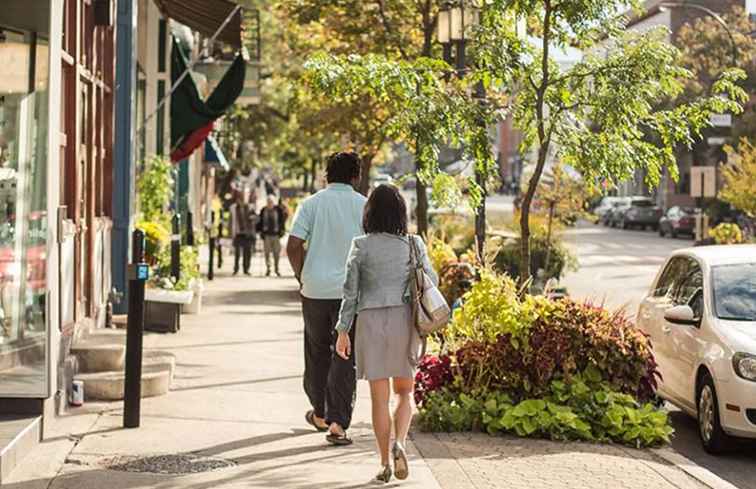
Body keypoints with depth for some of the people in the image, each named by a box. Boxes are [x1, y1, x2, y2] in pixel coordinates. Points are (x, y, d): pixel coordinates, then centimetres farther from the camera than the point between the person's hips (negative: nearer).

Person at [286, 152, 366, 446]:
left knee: (317, 353, 17)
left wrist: (302, 278, 7)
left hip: (315, 289, 1)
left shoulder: (311, 204, 1)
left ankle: (320, 413, 31)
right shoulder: (364, 206, 0)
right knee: (345, 356, 0)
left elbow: (293, 246, -5)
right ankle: (337, 423, -8)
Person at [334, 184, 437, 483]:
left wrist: (343, 331, 3)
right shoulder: (413, 245, -2)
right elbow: (432, 281, 5)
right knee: (404, 392, 15)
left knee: (380, 397, 6)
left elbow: (350, 291, -3)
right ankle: (399, 443, -10)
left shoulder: (361, 247, -4)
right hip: (405, 319, 1)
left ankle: (385, 464, 7)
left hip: (371, 321, -1)